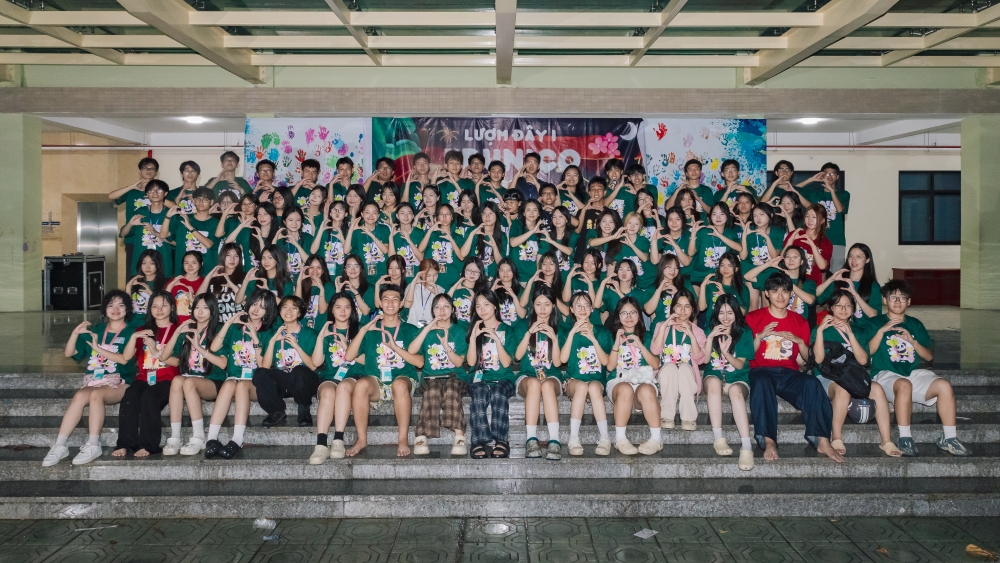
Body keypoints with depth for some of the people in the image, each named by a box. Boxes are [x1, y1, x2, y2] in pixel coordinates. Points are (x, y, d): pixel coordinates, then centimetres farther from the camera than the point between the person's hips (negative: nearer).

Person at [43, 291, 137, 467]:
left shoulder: (131, 332, 5)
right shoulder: (95, 330, 17)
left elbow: (125, 359, -10)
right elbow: (68, 353, 14)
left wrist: (99, 348, -16)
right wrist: (75, 333, -2)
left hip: (118, 384, -3)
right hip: (94, 381, 3)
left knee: (96, 394, -34)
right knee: (80, 396, -29)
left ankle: (93, 446, -31)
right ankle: (59, 446, -29)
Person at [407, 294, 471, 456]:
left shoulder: (460, 331, 10)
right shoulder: (427, 330, 13)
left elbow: (459, 362, 1)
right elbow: (411, 350, -6)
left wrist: (446, 346, -15)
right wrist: (427, 328, -11)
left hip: (455, 376, 0)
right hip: (431, 376, 1)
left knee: (451, 390, -36)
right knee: (432, 391, -35)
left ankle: (459, 437, -40)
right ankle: (420, 437, -38)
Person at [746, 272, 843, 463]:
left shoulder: (799, 322, 16)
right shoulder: (753, 318, 8)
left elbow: (806, 359, 17)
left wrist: (800, 342, -2)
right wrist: (760, 336, -12)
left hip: (789, 373, 3)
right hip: (762, 370, -2)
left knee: (812, 383, -30)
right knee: (761, 383, -38)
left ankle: (822, 441, -32)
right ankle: (769, 441, -42)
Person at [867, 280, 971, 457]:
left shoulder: (915, 324, 20)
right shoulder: (876, 323, 9)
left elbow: (929, 356, 12)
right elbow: (868, 351, -5)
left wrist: (912, 341, -4)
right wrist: (881, 331, -16)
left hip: (914, 373, 4)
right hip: (886, 375, -4)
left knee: (944, 386, -24)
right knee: (904, 385, -38)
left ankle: (949, 438, -14)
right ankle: (905, 439, -32)